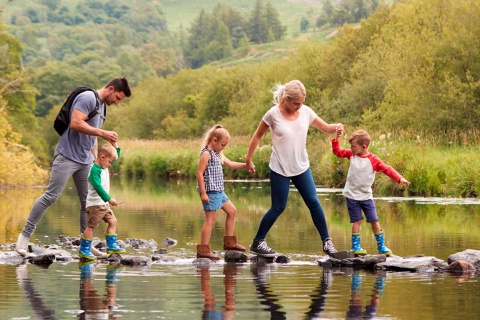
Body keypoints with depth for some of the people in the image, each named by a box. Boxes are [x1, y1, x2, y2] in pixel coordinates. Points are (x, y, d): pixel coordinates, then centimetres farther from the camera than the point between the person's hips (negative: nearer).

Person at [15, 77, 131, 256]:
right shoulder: (88, 98, -11)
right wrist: (103, 133, -20)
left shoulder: (103, 107, 19)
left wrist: (96, 159, 18)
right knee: (51, 196, -10)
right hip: (67, 157, -9)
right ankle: (25, 235, -3)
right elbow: (76, 123, -23)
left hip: (86, 161, 9)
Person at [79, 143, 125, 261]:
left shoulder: (104, 166, 10)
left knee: (112, 221, 9)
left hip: (103, 204, 10)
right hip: (94, 204, -10)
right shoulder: (94, 170, -19)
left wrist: (115, 143, 9)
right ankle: (84, 250, -3)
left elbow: (117, 155, 22)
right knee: (92, 226, -7)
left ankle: (111, 246, 13)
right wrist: (109, 199, -32)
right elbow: (98, 187, -28)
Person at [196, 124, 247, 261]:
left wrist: (245, 165, 13)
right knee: (210, 219, -10)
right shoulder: (206, 153, -14)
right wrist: (203, 193, -21)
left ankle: (229, 242, 26)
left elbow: (230, 164, 27)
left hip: (219, 191, 10)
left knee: (232, 211, 17)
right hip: (210, 191, -10)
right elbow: (199, 173, -18)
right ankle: (203, 250, -10)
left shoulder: (218, 154, 16)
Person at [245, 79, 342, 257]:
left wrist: (336, 128, -18)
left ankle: (326, 241, 8)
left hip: (302, 168, 4)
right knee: (278, 207, 0)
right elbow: (257, 136, -2)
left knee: (313, 203, -1)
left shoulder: (306, 112, -2)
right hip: (280, 169, -4)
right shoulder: (273, 114, -12)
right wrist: (248, 159, 1)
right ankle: (257, 243, 12)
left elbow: (325, 128, 5)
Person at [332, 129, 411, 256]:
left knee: (374, 221, 3)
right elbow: (337, 151, 9)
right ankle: (355, 246, 2)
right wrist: (337, 138, -4)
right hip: (352, 195, 1)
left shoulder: (373, 160, -13)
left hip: (366, 196, -1)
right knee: (357, 220, -2)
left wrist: (400, 179, -25)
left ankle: (381, 246, 13)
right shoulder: (351, 154, 0)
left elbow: (387, 169, -15)